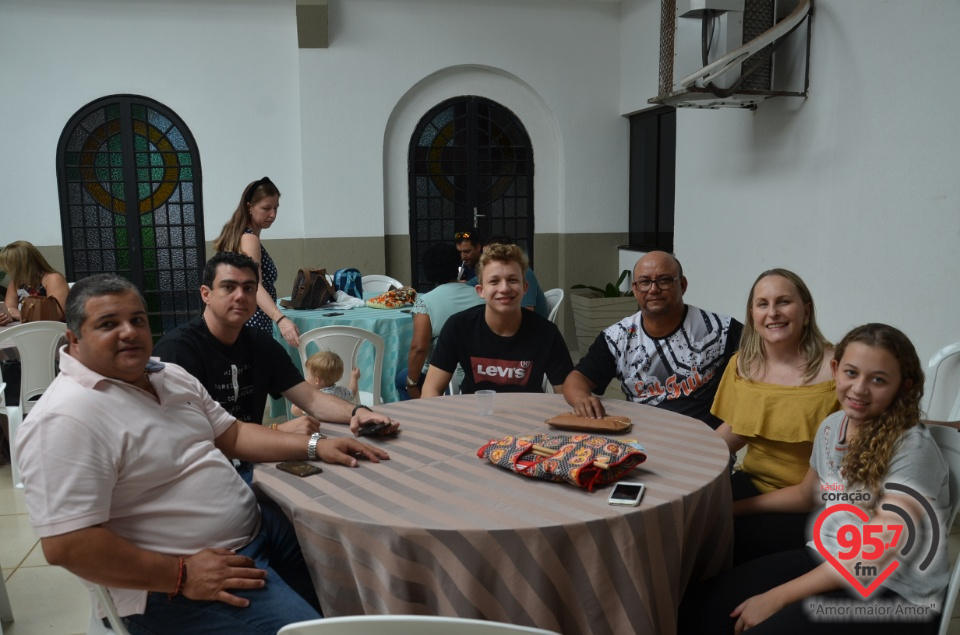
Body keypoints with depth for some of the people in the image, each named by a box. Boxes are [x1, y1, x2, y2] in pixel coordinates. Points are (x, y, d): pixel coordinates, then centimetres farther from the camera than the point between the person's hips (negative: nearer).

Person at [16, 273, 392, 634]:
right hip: (173, 581, -9)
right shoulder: (65, 419, -20)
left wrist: (313, 446, 3)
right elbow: (66, 545, -24)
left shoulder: (170, 376, 8)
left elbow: (231, 434, 14)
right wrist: (181, 575, -23)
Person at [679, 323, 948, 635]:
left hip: (897, 595, -6)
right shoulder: (831, 426, 3)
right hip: (827, 561, 6)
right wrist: (732, 507, 22)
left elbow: (877, 553, -22)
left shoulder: (912, 446, -17)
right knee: (699, 606, -12)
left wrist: (777, 597, -22)